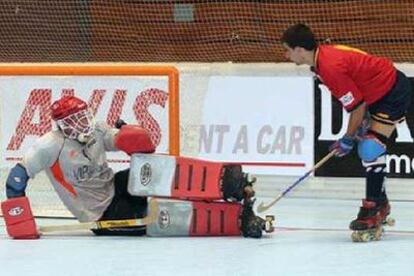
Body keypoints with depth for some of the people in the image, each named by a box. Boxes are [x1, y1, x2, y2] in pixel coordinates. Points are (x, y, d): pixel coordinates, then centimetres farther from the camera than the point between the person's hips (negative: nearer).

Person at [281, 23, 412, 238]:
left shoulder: (331, 67, -30)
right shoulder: (323, 55, 0)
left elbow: (357, 106, -23)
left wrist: (348, 139, -11)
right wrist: (362, 123, 7)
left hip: (394, 93, -10)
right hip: (378, 93, 10)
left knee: (371, 146, -17)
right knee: (366, 149, 14)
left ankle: (374, 207, -12)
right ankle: (380, 204, 26)